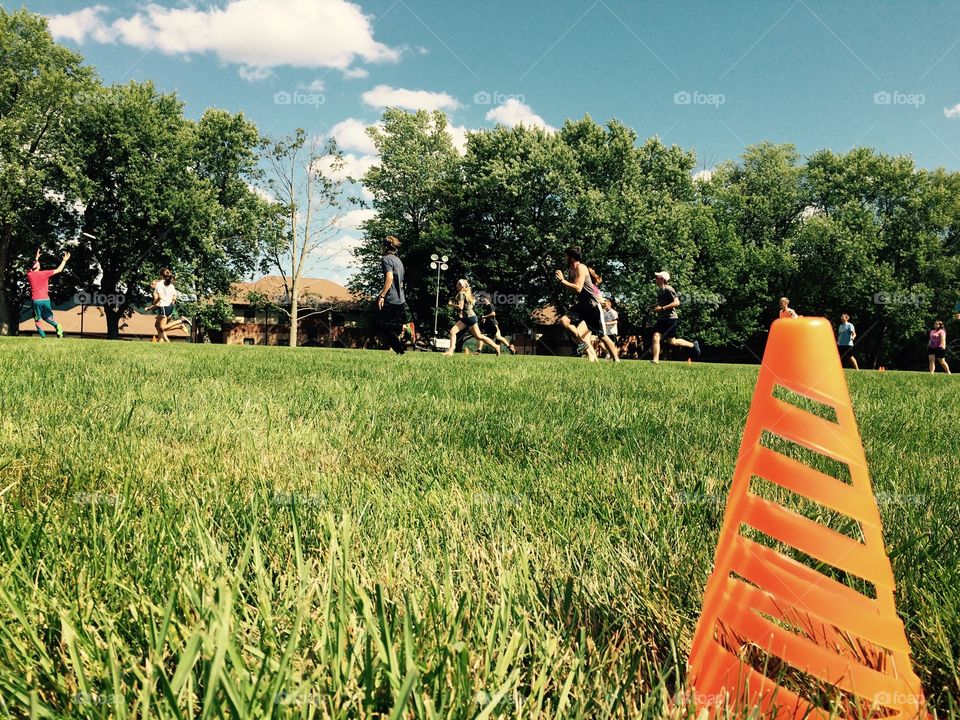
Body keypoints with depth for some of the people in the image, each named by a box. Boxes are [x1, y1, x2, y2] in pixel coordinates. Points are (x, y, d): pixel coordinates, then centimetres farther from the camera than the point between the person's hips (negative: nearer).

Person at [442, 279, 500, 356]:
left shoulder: (461, 293, -12)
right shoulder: (467, 293, 16)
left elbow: (460, 307, -20)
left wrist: (451, 304, -5)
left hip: (470, 317, -10)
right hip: (465, 318, 10)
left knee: (479, 336, -4)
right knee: (452, 331, 0)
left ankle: (496, 347, 4)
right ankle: (451, 350, -8)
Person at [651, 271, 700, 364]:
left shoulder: (668, 289, -12)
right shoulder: (659, 290, 15)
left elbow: (676, 302, -20)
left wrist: (662, 308, -22)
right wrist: (656, 306, 10)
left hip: (670, 318, -8)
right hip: (661, 318, 8)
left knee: (671, 342, -1)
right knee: (656, 337, -9)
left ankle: (693, 345, 19)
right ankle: (655, 359, -10)